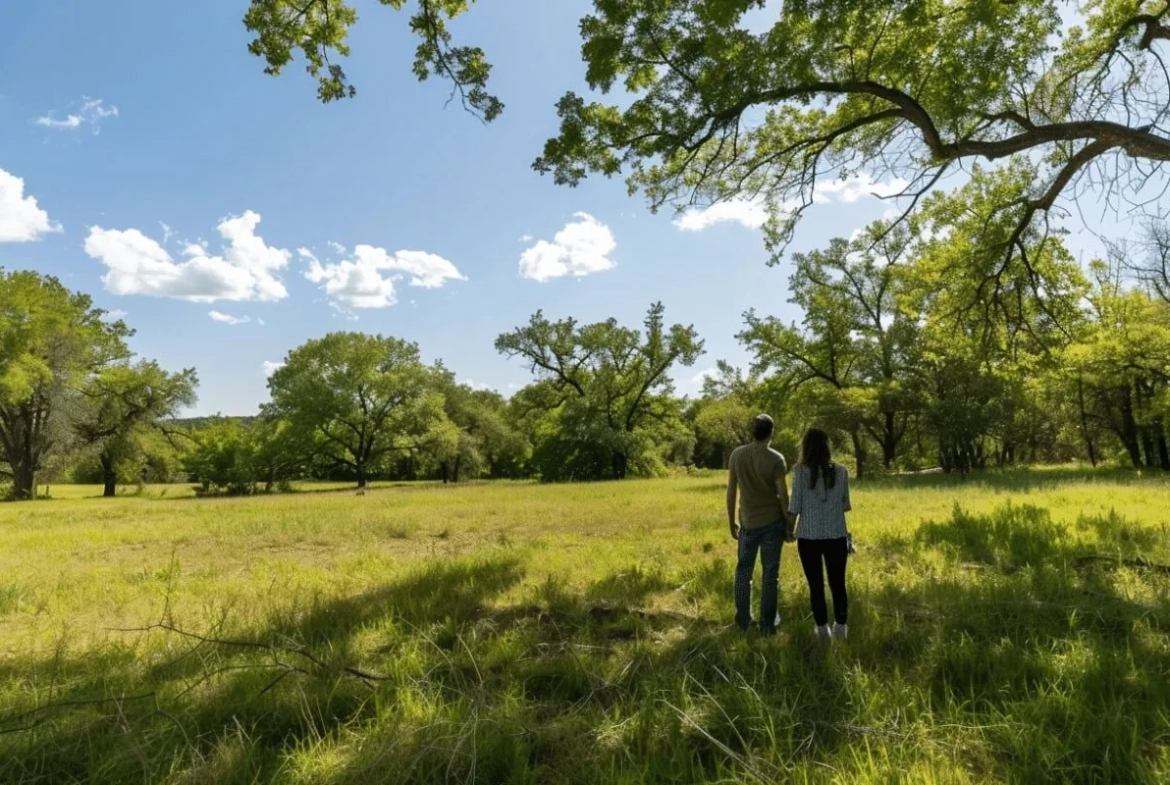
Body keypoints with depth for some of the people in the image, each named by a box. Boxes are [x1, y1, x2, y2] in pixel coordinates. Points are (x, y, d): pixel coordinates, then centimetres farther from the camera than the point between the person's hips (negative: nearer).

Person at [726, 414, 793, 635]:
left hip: (748, 522, 2)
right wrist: (790, 525, 2)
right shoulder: (775, 459, -12)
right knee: (770, 573, 7)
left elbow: (731, 491, 1)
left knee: (743, 571, 14)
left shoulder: (737, 455, -4)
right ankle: (767, 623, 13)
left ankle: (743, 620, 20)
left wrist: (731, 522, 11)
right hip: (772, 522, -2)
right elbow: (783, 495, -10)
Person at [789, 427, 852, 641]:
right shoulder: (840, 471, -3)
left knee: (816, 585, 9)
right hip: (836, 535, 2)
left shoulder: (800, 471, -9)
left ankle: (822, 628, 17)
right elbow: (845, 505, 5)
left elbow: (795, 507, -7)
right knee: (837, 583, 14)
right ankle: (841, 627, 22)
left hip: (808, 536, -2)